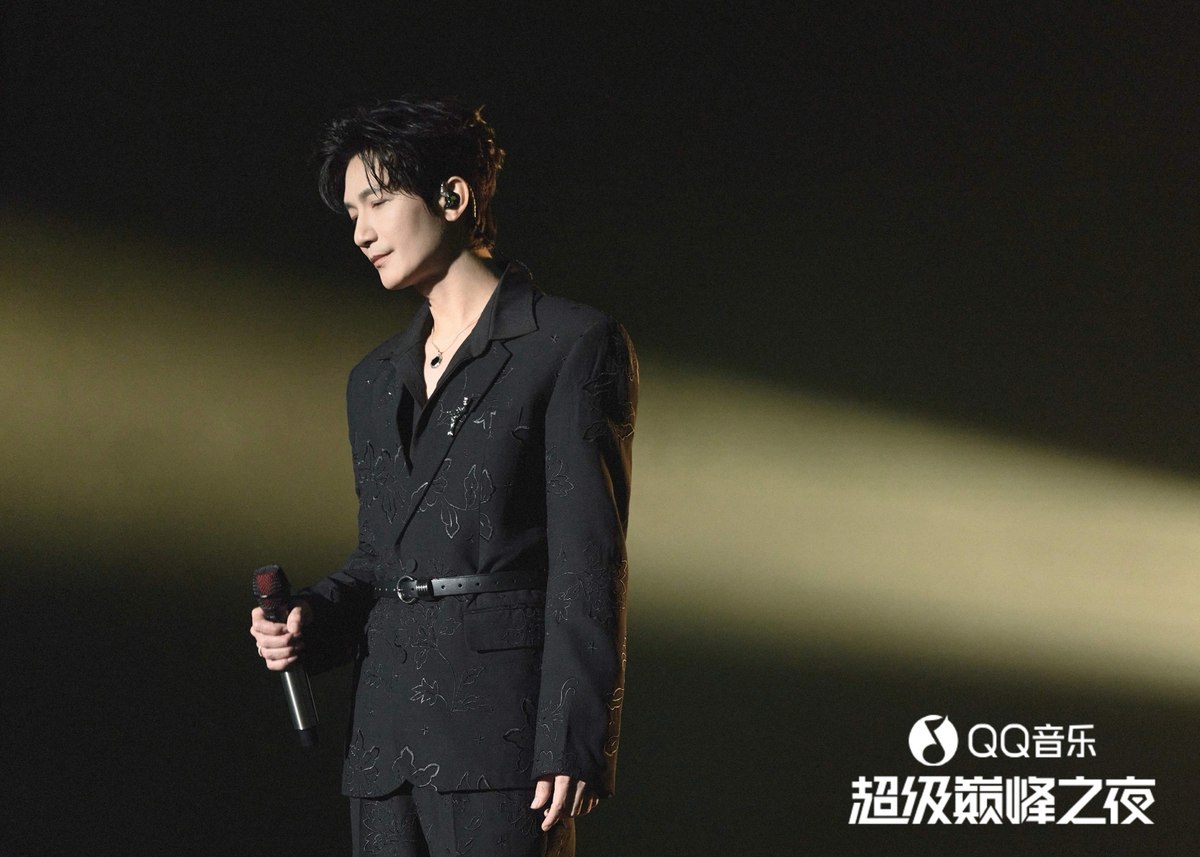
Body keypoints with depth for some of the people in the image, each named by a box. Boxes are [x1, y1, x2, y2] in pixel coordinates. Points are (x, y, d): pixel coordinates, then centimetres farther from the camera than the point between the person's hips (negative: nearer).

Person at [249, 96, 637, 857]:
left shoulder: (574, 346, -1)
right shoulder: (376, 381, 20)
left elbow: (589, 563, -8)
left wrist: (574, 743, -14)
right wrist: (312, 620, 3)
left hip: (501, 734, -7)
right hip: (388, 734, 7)